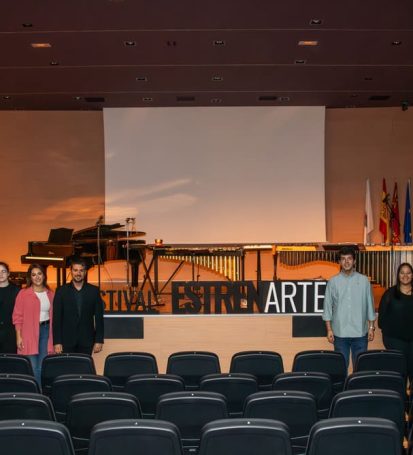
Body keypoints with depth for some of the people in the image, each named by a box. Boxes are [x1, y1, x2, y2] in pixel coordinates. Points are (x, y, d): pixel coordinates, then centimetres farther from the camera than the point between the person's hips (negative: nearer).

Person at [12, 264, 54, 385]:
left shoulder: (50, 294, 8)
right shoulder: (23, 293, -1)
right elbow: (17, 316, -2)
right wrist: (19, 336, -8)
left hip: (46, 330, 3)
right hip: (29, 334, -3)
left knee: (42, 368, 7)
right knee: (32, 368, -5)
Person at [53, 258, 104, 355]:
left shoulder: (94, 291, 6)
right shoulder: (61, 291, 5)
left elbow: (99, 317, 6)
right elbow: (57, 318, 2)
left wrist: (99, 340, 0)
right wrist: (57, 342, -5)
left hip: (86, 341, 1)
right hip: (67, 341, -1)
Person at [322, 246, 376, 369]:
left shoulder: (364, 280, 3)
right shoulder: (333, 282, 1)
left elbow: (370, 305, 6)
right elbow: (328, 307, 2)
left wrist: (371, 327, 3)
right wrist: (329, 330, -2)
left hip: (360, 332, 1)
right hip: (340, 333, 0)